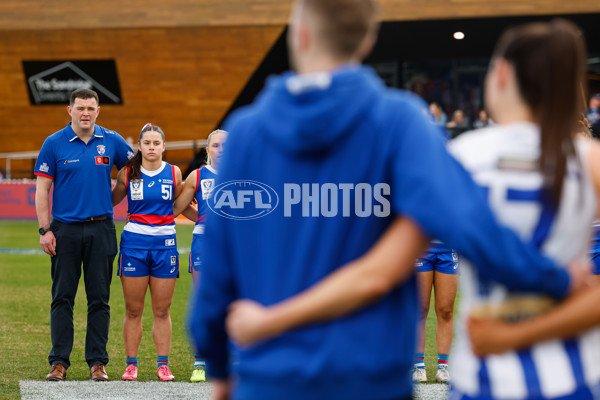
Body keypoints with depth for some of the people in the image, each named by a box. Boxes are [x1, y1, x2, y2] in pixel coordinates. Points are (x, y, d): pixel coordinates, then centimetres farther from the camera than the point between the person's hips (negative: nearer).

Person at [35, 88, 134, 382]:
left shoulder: (112, 141, 4)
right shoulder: (54, 143, 0)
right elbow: (42, 189, 0)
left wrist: (109, 201, 10)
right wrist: (45, 230, -6)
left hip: (101, 228, 1)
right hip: (65, 229, -1)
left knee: (100, 299, 3)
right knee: (62, 299, 1)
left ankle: (97, 362, 9)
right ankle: (59, 362, 6)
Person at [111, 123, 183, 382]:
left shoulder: (174, 173, 4)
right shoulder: (128, 173, 2)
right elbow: (111, 200, 15)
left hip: (165, 242, 1)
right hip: (134, 241, 0)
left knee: (162, 311, 3)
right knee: (133, 310, 1)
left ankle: (163, 364, 10)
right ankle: (131, 364, 9)